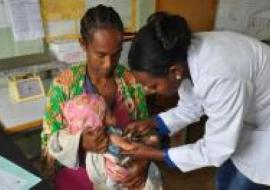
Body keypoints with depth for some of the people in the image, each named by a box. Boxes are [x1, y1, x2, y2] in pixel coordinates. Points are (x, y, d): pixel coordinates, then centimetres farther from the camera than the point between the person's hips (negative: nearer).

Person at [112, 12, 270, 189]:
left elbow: (216, 150, -31)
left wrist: (151, 153, -28)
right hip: (245, 116, 6)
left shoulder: (220, 77, -42)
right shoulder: (185, 57, -18)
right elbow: (191, 107, -2)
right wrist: (151, 123, -15)